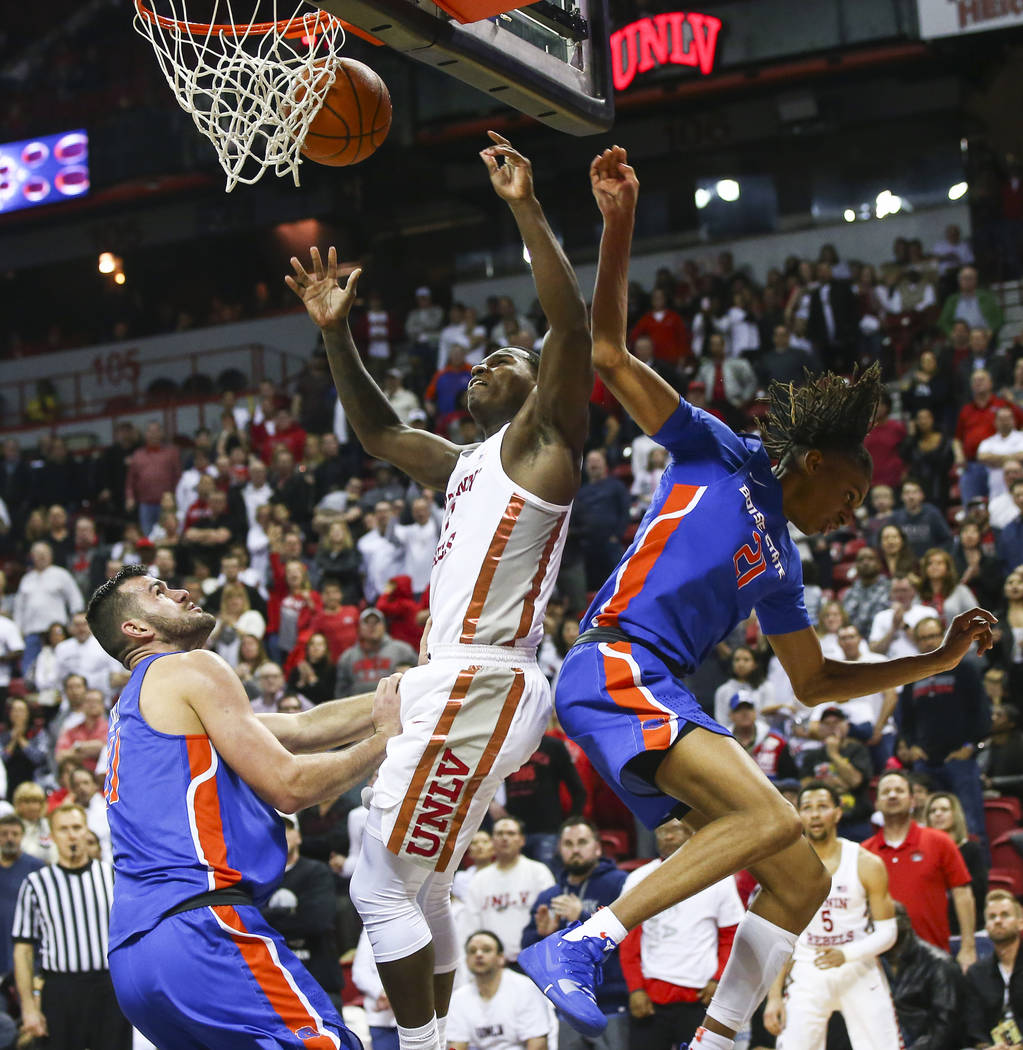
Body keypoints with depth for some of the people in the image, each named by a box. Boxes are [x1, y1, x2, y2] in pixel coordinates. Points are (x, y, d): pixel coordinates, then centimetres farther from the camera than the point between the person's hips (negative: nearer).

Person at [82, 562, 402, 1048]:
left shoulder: (132, 704, 30)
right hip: (198, 926, -10)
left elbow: (300, 727, 25)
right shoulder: (191, 668, 3)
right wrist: (384, 741, 9)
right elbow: (288, 785, -4)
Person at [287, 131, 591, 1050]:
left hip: (482, 686, -10)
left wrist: (527, 210, -21)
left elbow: (573, 327, -18)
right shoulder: (465, 464, 23)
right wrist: (337, 335, 24)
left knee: (382, 883, -12)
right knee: (416, 887, 16)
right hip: (454, 683, 10)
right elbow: (377, 432, 35)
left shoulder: (541, 442, -2)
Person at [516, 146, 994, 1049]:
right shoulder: (720, 457, 7)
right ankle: (575, 947, -28)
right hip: (615, 668, -9)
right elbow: (609, 351, 1)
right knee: (771, 817, -28)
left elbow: (813, 681, 35)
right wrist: (619, 220, -7)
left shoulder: (780, 565, 26)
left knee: (804, 882, 5)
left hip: (667, 700, 9)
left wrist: (941, 659, 31)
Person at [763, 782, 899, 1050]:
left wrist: (846, 955, -21)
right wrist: (774, 995, -4)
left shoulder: (867, 864, -5)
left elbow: (887, 932, -3)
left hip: (859, 971, 0)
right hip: (807, 972, 0)